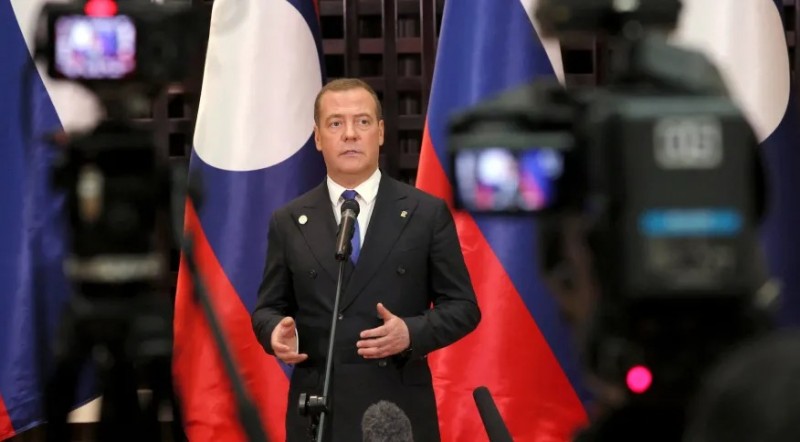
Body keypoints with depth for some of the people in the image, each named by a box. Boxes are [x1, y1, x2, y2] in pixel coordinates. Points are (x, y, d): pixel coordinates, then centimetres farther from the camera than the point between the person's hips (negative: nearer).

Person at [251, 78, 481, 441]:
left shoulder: (427, 213, 3)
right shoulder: (288, 222, 8)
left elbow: (462, 305, 3)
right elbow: (268, 307, 12)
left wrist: (412, 332, -16)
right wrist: (276, 331, -11)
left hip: (399, 411, -1)